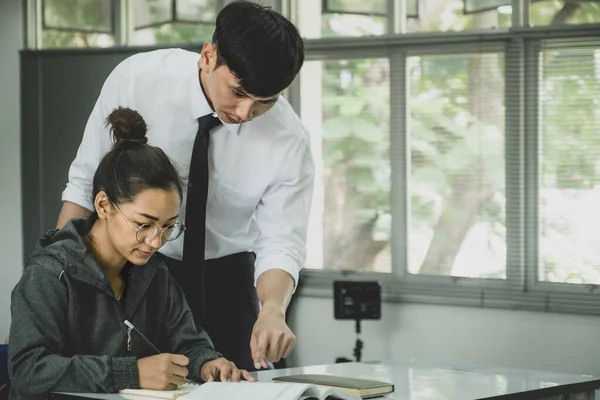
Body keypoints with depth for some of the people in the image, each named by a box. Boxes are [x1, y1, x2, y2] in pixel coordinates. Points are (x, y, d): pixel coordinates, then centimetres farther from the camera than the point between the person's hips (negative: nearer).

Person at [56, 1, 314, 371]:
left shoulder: (289, 139, -18)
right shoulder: (137, 80, -20)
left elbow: (281, 243, -19)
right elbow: (85, 185, -10)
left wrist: (273, 309, -40)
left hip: (225, 281, 1)